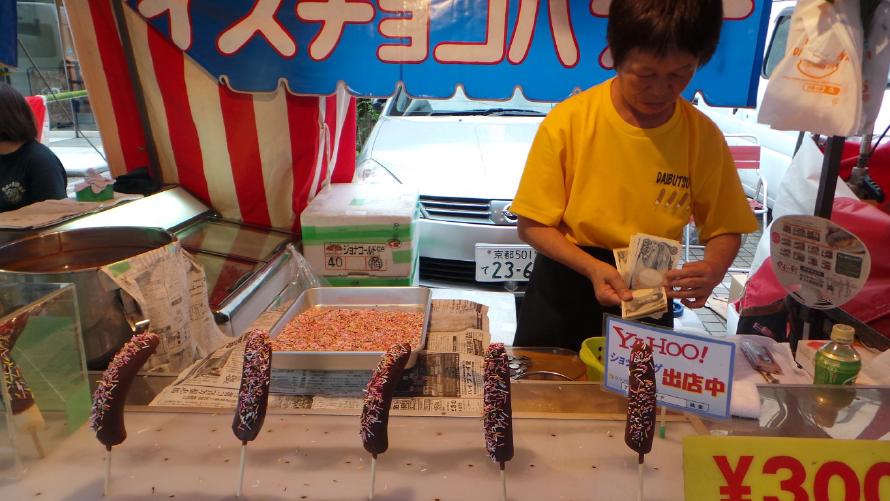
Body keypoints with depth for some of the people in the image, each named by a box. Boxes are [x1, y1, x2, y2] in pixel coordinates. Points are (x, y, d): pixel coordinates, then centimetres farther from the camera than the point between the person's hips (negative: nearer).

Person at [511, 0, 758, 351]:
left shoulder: (703, 136, -10)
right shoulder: (568, 121, -17)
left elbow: (725, 229, -1)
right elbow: (533, 225, -13)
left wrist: (713, 270, -23)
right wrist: (593, 268, -28)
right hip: (565, 292, -1)